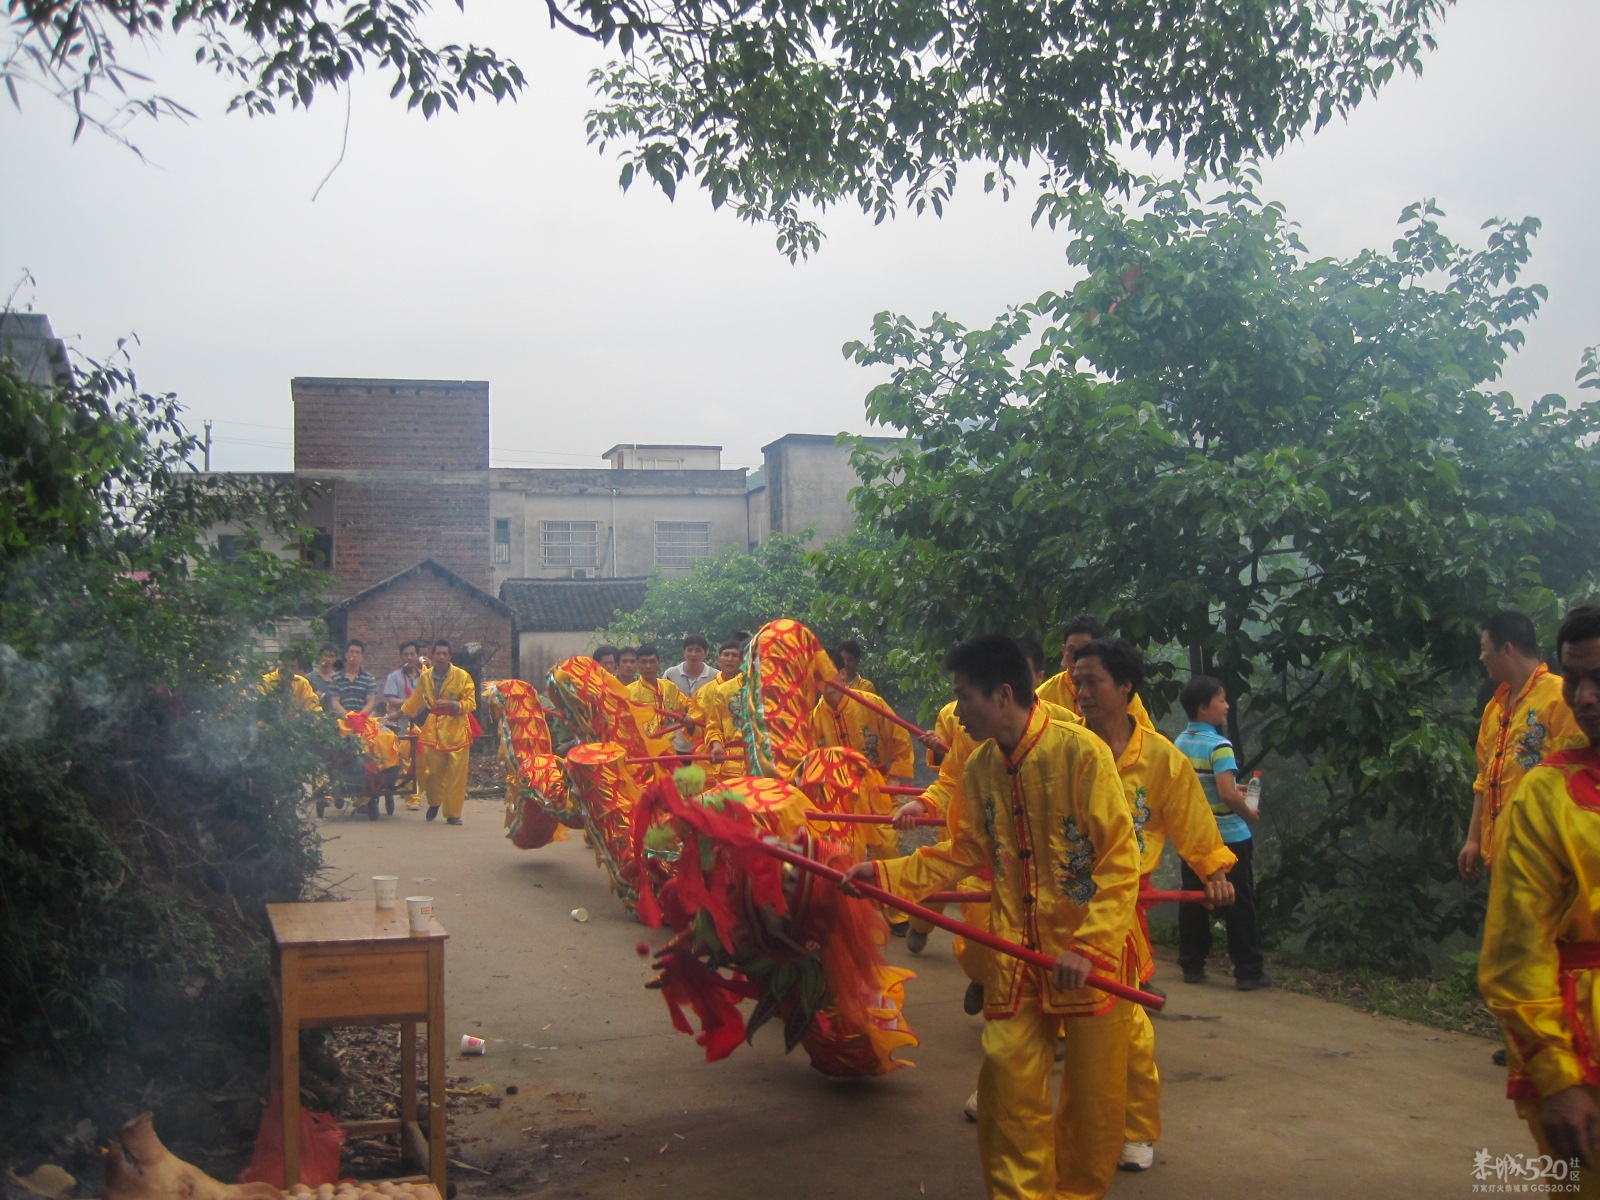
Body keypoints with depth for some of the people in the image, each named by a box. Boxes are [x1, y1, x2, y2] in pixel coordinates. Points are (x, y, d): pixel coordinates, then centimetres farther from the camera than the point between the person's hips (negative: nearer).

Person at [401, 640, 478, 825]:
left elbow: (470, 703, -5)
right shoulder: (425, 677, 9)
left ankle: (453, 813, 7)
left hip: (456, 730, -3)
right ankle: (435, 801, 29)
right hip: (433, 729, 3)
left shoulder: (462, 676, -4)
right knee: (431, 770, 1)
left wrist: (451, 704, -20)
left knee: (455, 774, -3)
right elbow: (415, 701, 23)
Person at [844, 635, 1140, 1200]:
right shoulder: (980, 765, 2)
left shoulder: (1080, 751, -17)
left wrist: (1090, 947, -21)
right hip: (1018, 953, 5)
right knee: (1007, 1082, 2)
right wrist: (887, 873, 5)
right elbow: (964, 854, 13)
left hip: (1092, 952, -4)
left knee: (1093, 1093, 6)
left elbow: (1120, 860, -16)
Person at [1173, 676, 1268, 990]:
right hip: (1228, 837, -6)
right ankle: (1248, 972, 7)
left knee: (1192, 901, 12)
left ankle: (1192, 965, 17)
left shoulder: (1180, 743, 4)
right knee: (1239, 905, 2)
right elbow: (1227, 795, -27)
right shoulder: (1219, 746, -19)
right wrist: (1249, 814, -10)